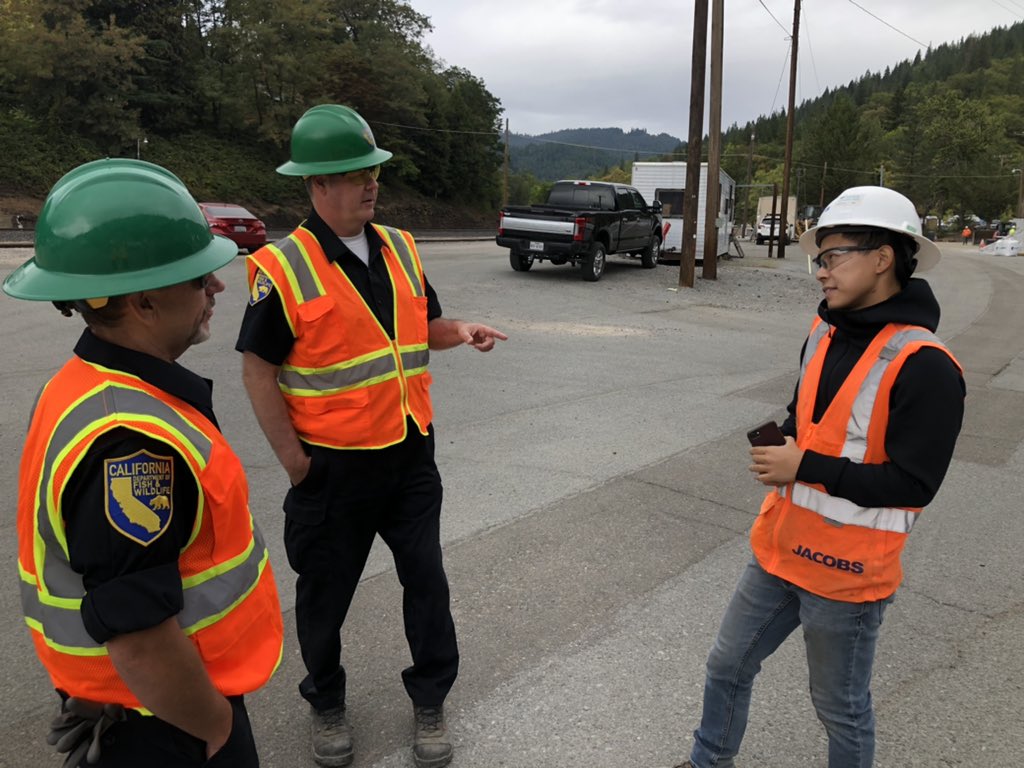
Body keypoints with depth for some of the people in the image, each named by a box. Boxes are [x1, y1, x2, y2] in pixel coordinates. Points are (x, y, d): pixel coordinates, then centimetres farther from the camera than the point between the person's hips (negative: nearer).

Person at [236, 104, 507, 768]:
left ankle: (431, 702, 34)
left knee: (427, 580, 12)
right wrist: (293, 458, -10)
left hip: (411, 453, 4)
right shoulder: (283, 268, -13)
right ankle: (326, 706, 40)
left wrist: (460, 332, -7)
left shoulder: (400, 249, 4)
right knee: (326, 594, 14)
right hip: (333, 464, -4)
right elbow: (258, 367, -9)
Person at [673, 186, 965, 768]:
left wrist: (805, 468, -22)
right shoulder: (825, 334, 2)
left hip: (848, 572, -7)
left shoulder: (923, 365, -22)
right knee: (728, 666, 21)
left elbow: (913, 484, -22)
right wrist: (781, 445, -4)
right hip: (780, 549, 8)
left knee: (841, 708, 15)